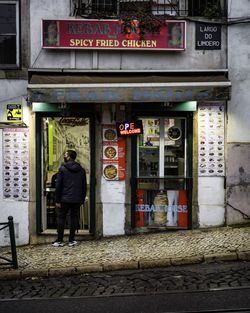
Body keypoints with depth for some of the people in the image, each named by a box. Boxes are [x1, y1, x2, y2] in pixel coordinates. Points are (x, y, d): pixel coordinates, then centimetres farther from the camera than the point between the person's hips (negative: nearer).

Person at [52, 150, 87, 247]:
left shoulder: (63, 169, -6)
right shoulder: (81, 170, 8)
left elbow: (58, 185, -7)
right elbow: (84, 186, 10)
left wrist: (57, 200, -4)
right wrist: (82, 199, 15)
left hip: (65, 199, -3)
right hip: (77, 200, 4)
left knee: (61, 218, 6)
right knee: (74, 218, 8)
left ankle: (60, 240, 7)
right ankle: (71, 240, 10)